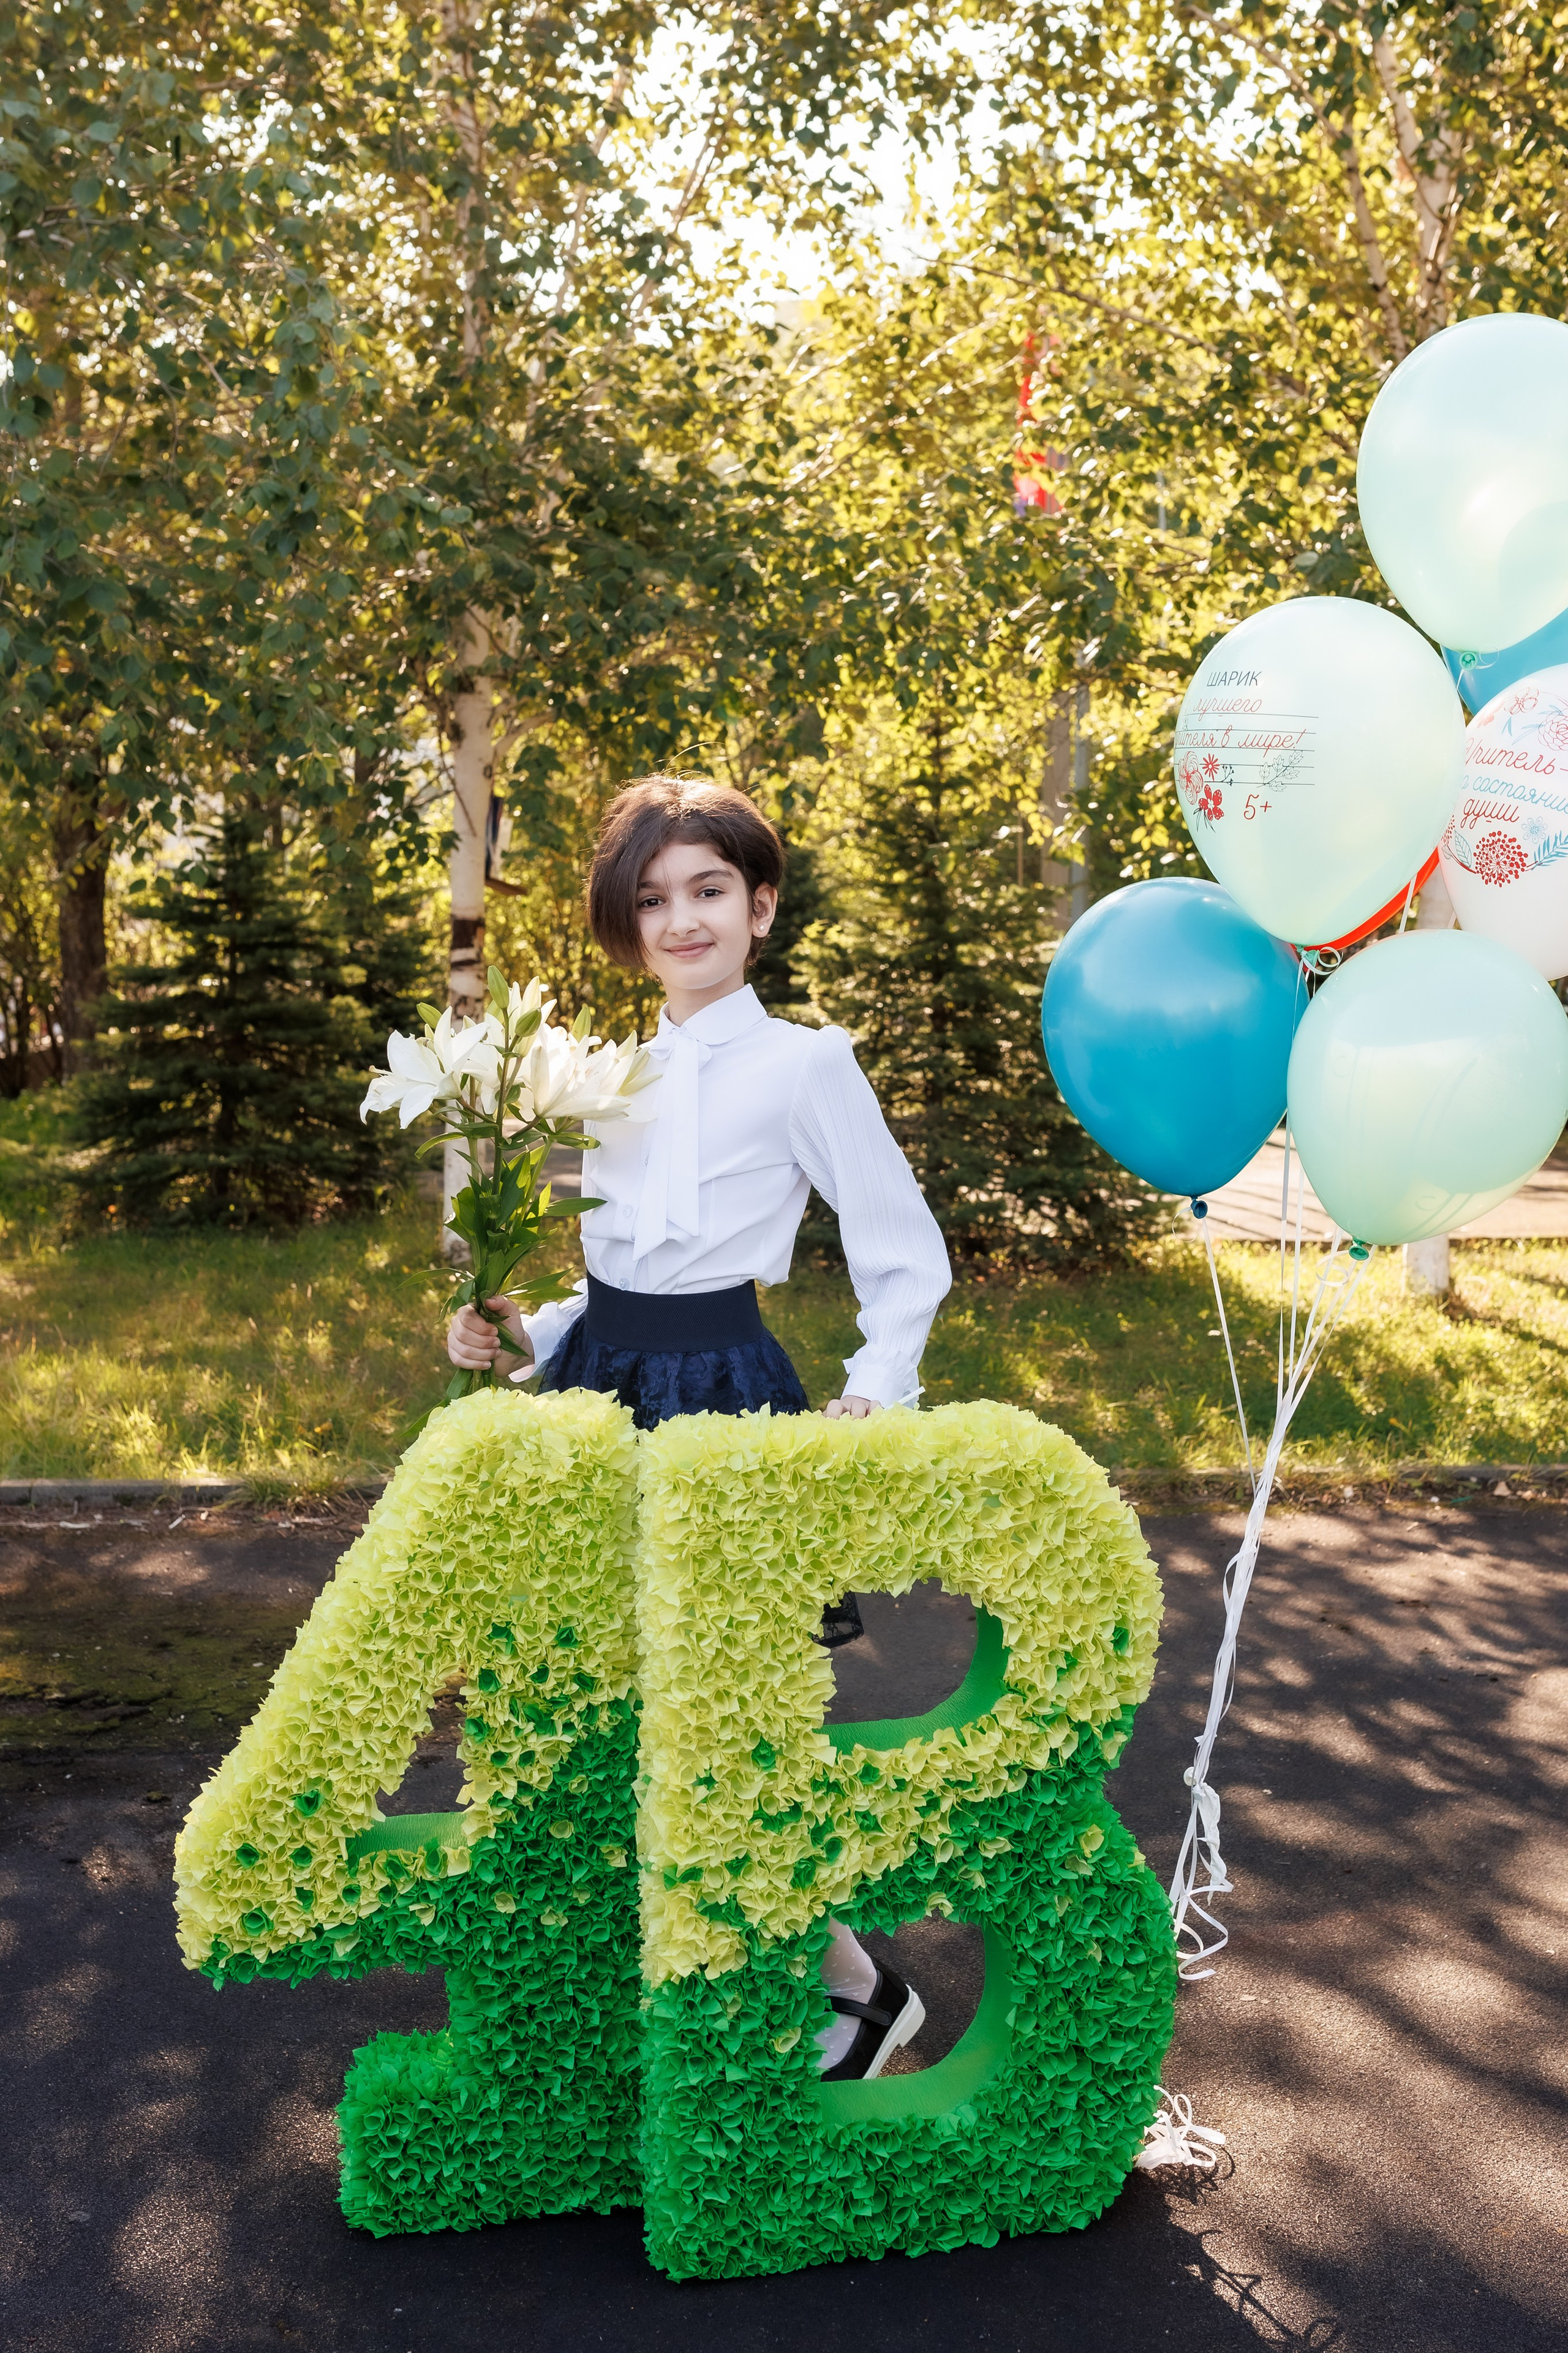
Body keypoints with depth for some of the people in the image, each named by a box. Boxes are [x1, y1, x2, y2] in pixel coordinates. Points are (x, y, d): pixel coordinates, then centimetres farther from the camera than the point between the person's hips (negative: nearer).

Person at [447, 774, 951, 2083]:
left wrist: (871, 1402, -13)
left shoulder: (804, 1063, -5)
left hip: (722, 1391, -6)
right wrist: (522, 1338, 4)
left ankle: (859, 1990, 17)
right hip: (604, 1386, 6)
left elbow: (907, 1260, -3)